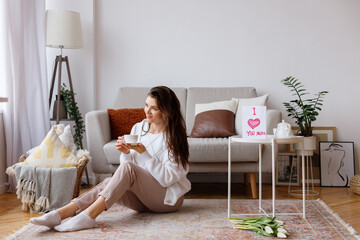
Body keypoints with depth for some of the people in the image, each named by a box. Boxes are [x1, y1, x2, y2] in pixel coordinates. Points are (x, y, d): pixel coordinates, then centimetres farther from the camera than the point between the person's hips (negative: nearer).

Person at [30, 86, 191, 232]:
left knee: (128, 167, -29)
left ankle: (88, 215, -39)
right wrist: (126, 152, -12)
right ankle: (59, 214, -39)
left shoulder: (173, 137, -9)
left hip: (168, 198, -5)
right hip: (142, 198, 5)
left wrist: (144, 152, -22)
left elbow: (168, 178, -16)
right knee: (110, 182, -25)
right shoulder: (138, 128, 8)